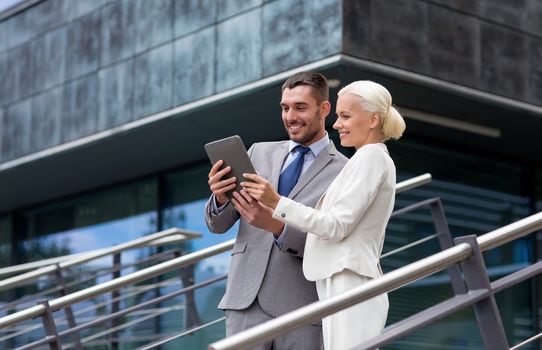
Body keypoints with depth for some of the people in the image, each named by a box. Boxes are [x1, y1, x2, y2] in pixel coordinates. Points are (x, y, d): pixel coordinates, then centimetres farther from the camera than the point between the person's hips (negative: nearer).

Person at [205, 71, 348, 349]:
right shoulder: (259, 152, 13)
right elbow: (218, 225, 11)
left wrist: (278, 226, -23)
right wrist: (220, 196, -12)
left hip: (302, 308, -2)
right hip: (247, 300, 3)